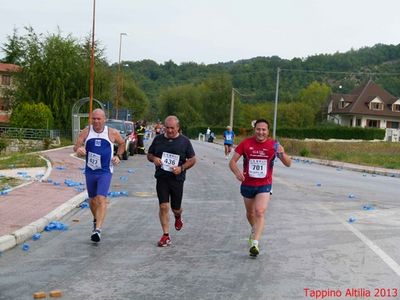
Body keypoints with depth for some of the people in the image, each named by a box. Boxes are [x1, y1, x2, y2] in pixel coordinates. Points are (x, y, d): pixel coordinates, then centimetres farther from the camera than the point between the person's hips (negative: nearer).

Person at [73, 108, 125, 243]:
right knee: (92, 199, 16)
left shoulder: (112, 133, -3)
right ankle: (96, 220, 43)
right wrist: (79, 149, -29)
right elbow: (76, 147, -5)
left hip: (105, 172, -3)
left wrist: (118, 156, 0)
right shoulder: (86, 132, -1)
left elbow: (122, 143, 15)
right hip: (90, 171, 3)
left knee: (101, 199, -18)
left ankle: (98, 229, -22)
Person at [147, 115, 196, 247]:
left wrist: (182, 168, -14)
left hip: (177, 179, -1)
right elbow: (149, 154, 15)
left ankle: (178, 217, 48)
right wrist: (154, 159, -9)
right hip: (161, 178, 1)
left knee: (176, 208, 11)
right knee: (163, 206, -7)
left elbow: (192, 159, 3)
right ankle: (166, 235, 1)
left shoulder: (184, 141, 1)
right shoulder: (158, 139, 7)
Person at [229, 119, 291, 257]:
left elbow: (288, 164, -8)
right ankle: (254, 230, 49)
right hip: (247, 184, 2)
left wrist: (282, 154, -30)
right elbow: (232, 161, -7)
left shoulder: (273, 145, -8)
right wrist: (237, 172, -28)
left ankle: (255, 243, -21)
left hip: (264, 185, -2)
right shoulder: (246, 143, -7)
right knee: (250, 213, 20)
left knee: (260, 212, -19)